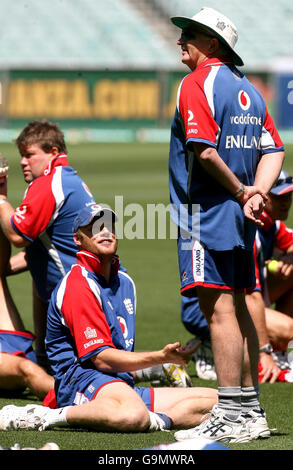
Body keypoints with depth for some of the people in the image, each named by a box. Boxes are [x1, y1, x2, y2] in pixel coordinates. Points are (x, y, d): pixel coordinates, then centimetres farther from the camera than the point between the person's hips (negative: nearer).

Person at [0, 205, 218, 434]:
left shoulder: (125, 282, 20)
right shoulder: (78, 284, -10)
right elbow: (101, 358, -16)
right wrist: (162, 357, -18)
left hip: (123, 385, 9)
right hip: (83, 380, -9)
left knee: (214, 400, -1)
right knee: (134, 415, -44)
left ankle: (157, 420, -19)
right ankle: (53, 416, -25)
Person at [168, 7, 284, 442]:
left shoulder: (196, 84, -10)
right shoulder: (247, 89, 16)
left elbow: (205, 150, -22)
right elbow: (274, 150, 11)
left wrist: (239, 191, -11)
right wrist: (255, 194, -2)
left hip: (207, 211, -9)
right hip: (240, 216, 9)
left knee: (219, 310, -10)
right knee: (237, 308, 13)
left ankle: (231, 414, -12)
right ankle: (251, 409, 17)